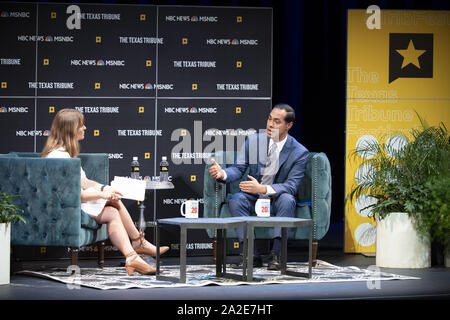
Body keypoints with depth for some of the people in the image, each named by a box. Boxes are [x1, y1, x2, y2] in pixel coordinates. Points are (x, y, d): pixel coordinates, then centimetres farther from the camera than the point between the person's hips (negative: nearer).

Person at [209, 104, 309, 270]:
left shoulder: (300, 152, -9)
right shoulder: (253, 140, 0)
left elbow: (291, 186, -16)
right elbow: (238, 169, -3)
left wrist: (263, 188, -32)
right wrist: (222, 173, -28)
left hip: (277, 201, -2)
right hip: (253, 199, 2)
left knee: (287, 199, -35)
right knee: (236, 199, -29)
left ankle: (276, 255, -33)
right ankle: (252, 255, -27)